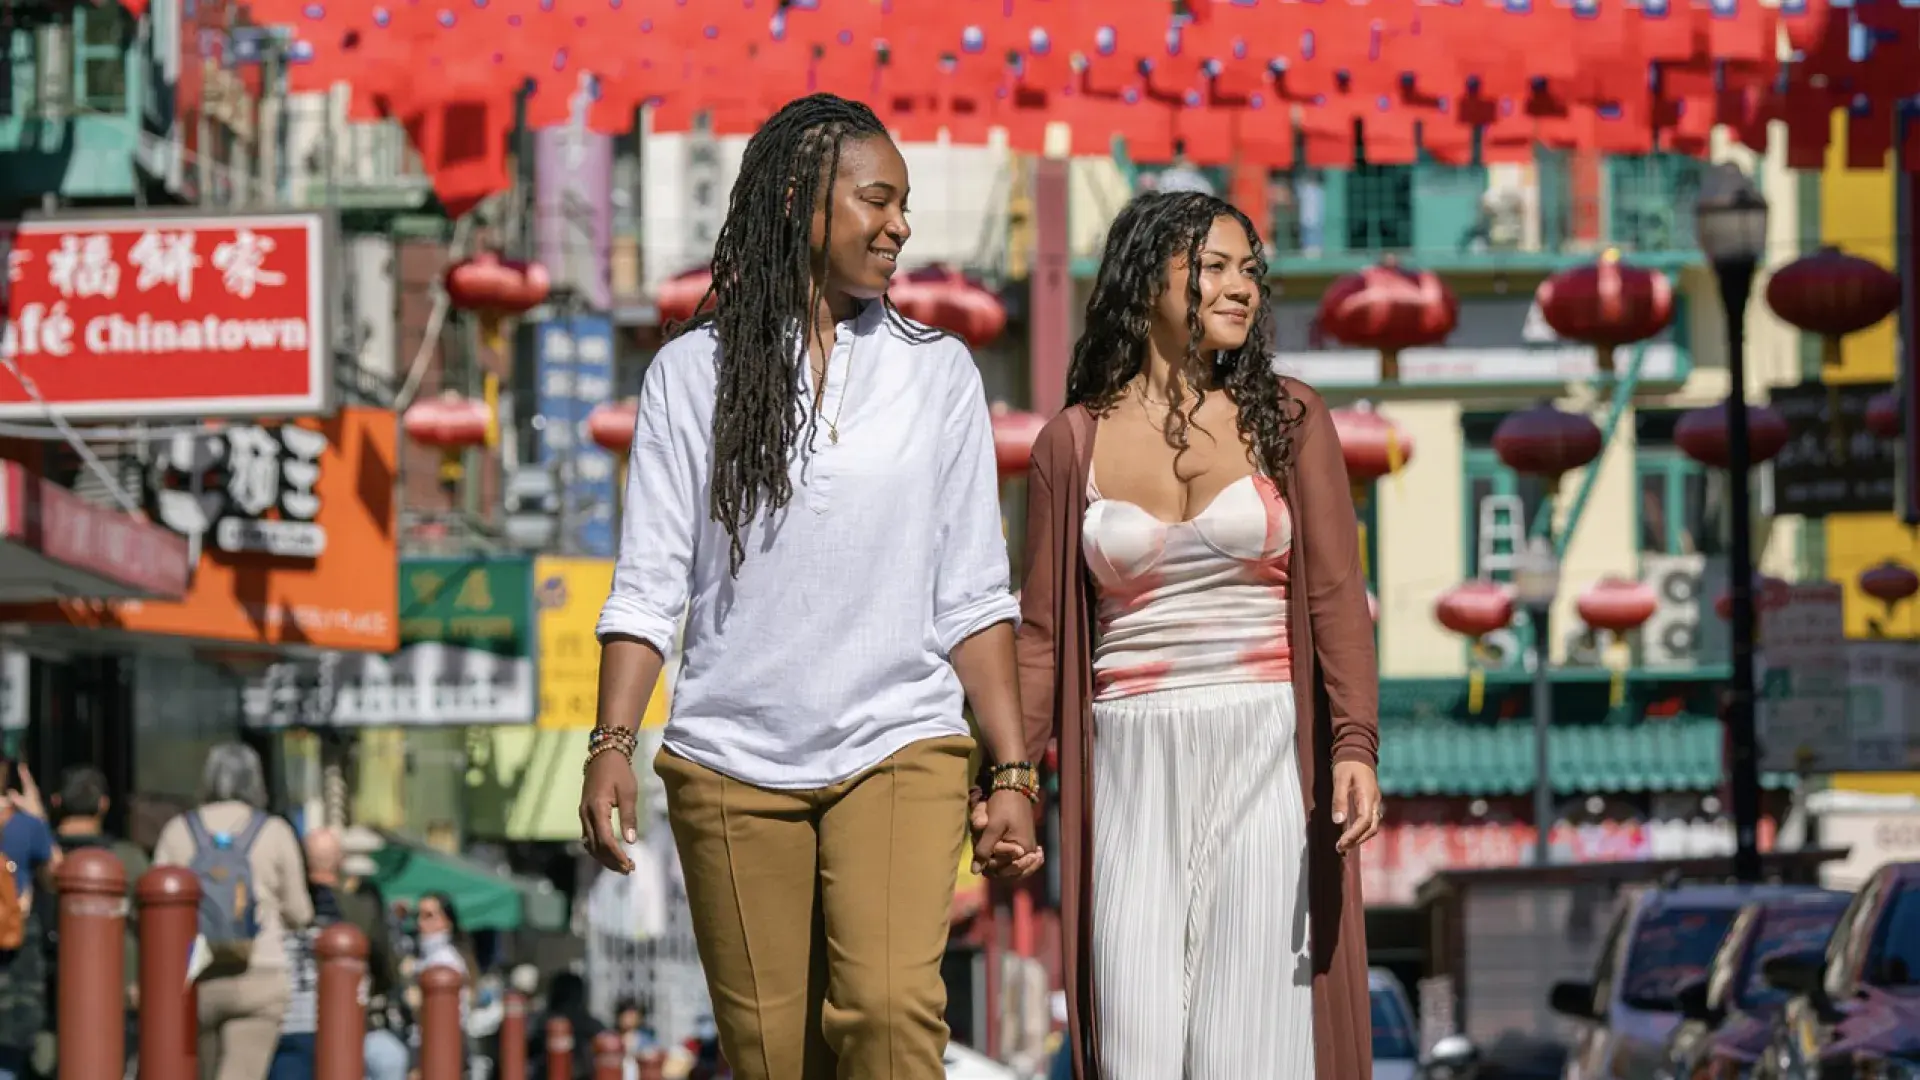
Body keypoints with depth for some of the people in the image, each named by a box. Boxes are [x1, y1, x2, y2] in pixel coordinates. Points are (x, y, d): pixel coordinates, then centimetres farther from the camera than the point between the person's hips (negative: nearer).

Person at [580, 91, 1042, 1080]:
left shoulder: (937, 372, 9)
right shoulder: (693, 374, 6)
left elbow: (973, 595, 9)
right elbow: (649, 585, 3)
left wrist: (1011, 774, 3)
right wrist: (612, 746, -10)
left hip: (900, 749, 0)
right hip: (733, 764, 0)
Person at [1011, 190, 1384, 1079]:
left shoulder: (1286, 421, 5)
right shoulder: (1072, 444, 7)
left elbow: (1336, 595, -1)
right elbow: (1042, 632, 10)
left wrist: (1354, 746, -12)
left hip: (1263, 756, -1)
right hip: (1134, 766, 1)